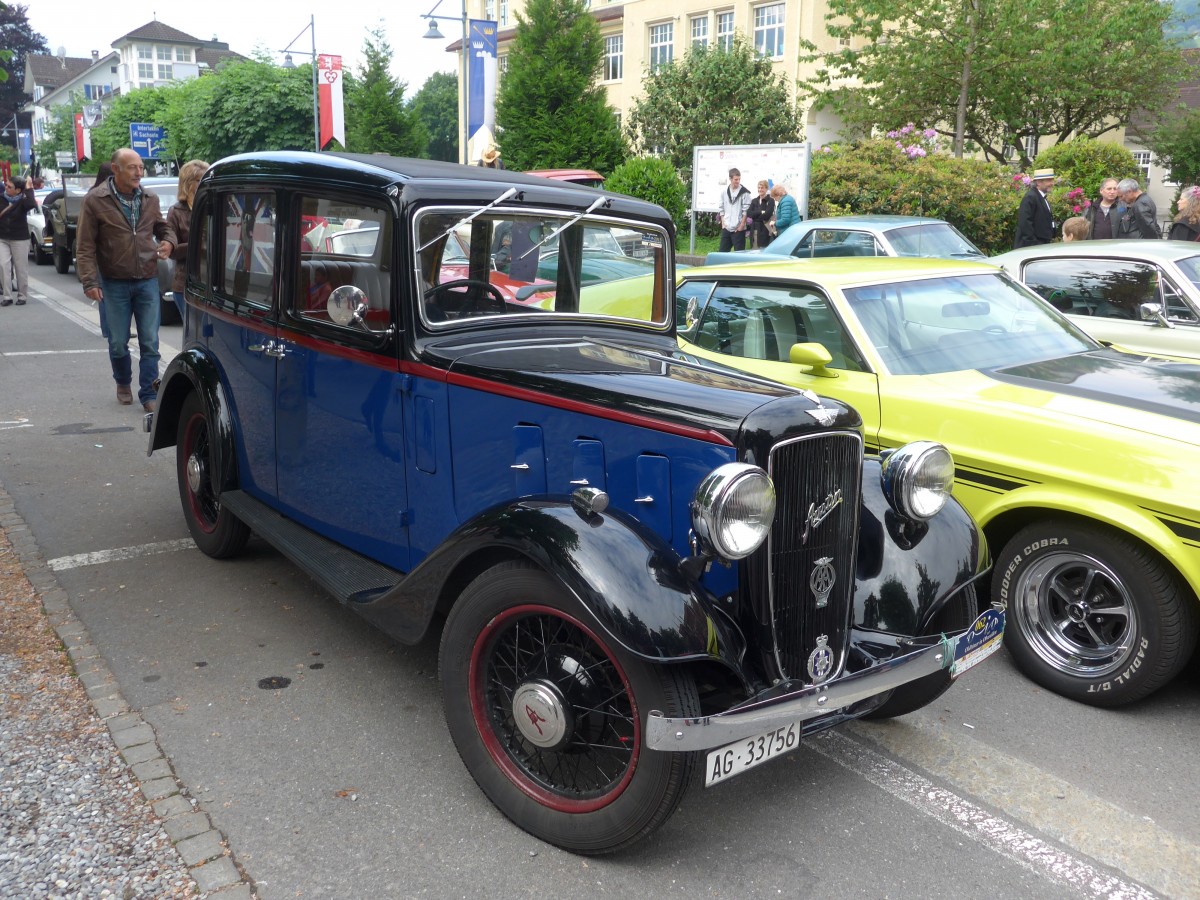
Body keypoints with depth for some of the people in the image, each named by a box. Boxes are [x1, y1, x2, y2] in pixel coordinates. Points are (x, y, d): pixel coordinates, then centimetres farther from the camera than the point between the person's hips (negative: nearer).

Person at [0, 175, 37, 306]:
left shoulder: (23, 201, -9)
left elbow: (32, 204, -31)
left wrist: (29, 189, -24)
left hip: (20, 239, -3)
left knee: (21, 268, 4)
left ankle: (22, 296, 15)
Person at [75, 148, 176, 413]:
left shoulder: (150, 199, 5)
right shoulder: (95, 200, -6)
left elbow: (163, 228, 21)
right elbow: (85, 247, -5)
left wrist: (168, 242, -3)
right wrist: (90, 281, -12)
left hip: (147, 281, 2)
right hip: (115, 284, -2)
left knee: (150, 342, 0)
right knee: (118, 343, 8)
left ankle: (149, 395, 6)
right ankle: (123, 384, 32)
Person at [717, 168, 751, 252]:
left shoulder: (744, 193, -4)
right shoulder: (724, 192, 9)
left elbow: (746, 211, -6)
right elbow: (722, 209, 13)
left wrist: (742, 225, -11)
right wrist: (723, 222, 4)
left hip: (738, 229, -4)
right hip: (726, 228, 4)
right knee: (722, 252, 7)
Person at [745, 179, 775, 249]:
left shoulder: (770, 201, 0)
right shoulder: (754, 201, 17)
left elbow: (767, 215, -12)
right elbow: (749, 213, 1)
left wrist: (754, 215, -3)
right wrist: (760, 212, -10)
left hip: (764, 231, -5)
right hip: (754, 230, 5)